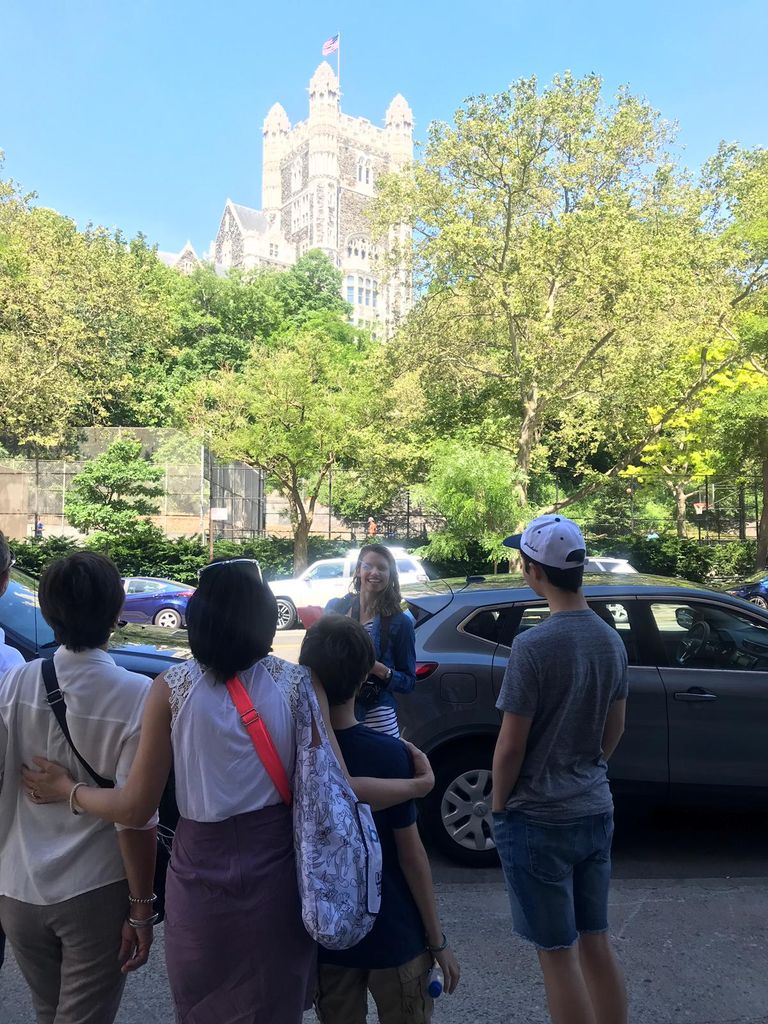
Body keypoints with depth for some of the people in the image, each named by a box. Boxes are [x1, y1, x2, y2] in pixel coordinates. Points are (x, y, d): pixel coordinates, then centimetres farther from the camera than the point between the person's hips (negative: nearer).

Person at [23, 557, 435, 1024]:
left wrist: (67, 790, 11)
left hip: (200, 877, 0)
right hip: (276, 876, 0)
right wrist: (419, 785, 1)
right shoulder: (298, 683, -12)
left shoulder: (172, 687, -13)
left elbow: (136, 806, -8)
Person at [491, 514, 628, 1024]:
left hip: (539, 819, -7)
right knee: (596, 943, 20)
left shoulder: (534, 645, -22)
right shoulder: (612, 639, 0)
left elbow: (511, 745, -17)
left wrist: (499, 805, -2)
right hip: (596, 811, 7)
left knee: (558, 952, 9)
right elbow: (615, 729, 11)